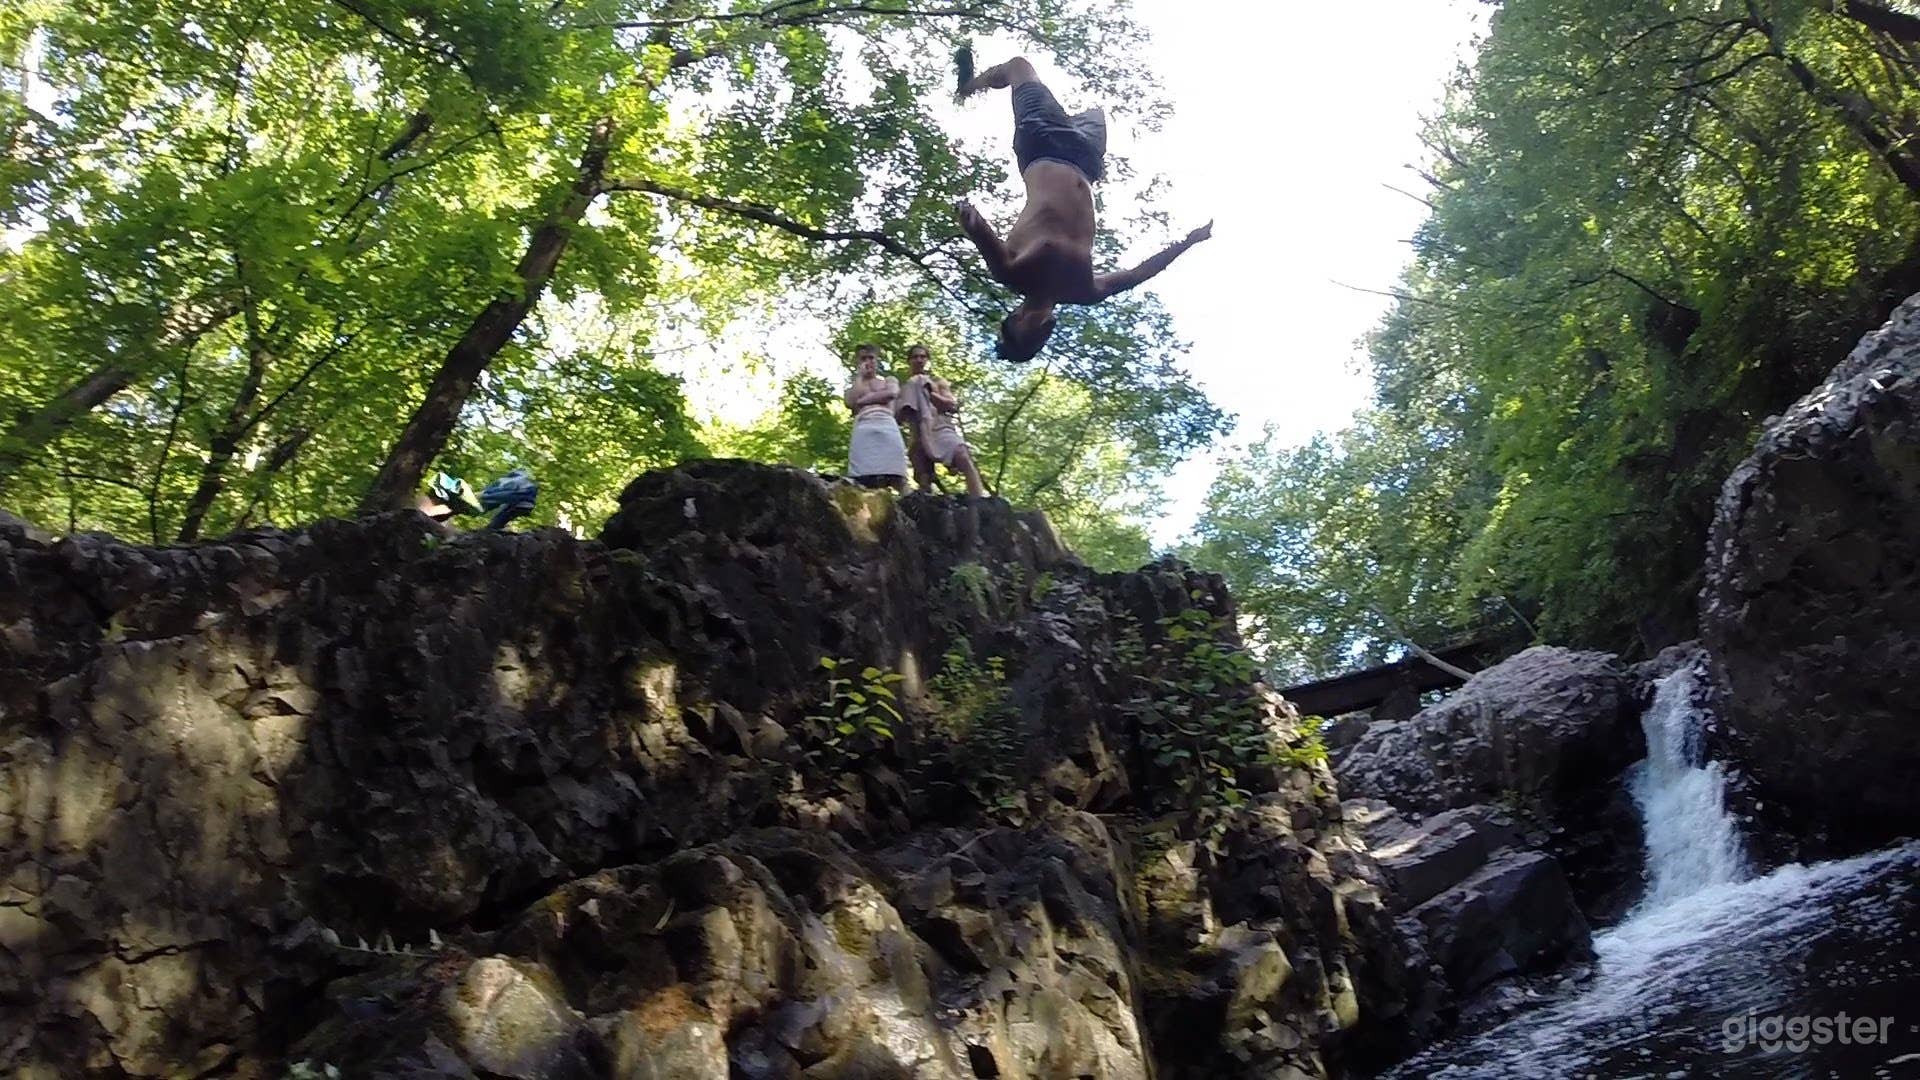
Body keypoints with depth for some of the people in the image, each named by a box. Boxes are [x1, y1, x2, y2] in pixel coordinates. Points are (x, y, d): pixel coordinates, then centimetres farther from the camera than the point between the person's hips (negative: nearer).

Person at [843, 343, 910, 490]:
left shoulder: (889, 380, 28)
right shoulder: (853, 388, 28)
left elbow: (892, 394, 4)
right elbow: (851, 403, 5)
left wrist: (863, 400, 4)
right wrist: (859, 376, 15)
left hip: (887, 427, 0)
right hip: (863, 430, 0)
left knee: (896, 476, -18)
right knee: (864, 478, -21)